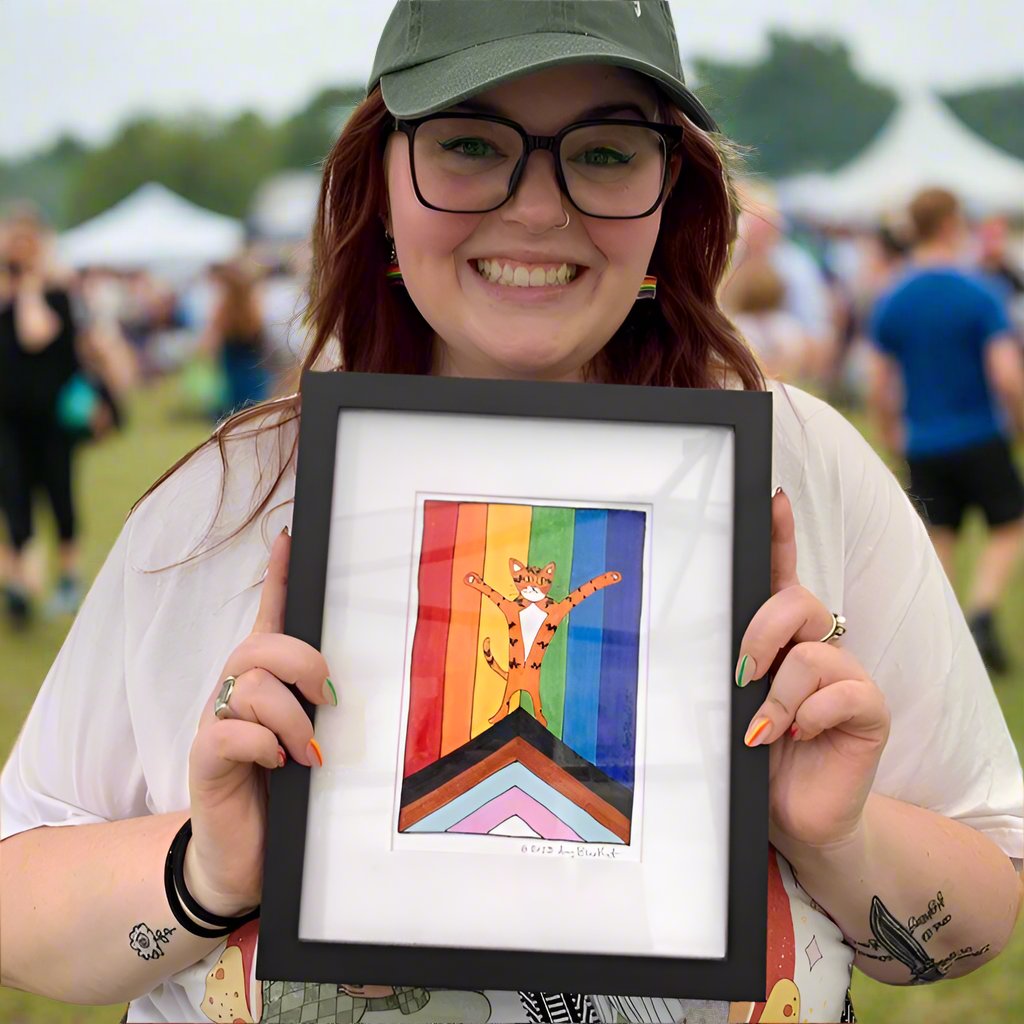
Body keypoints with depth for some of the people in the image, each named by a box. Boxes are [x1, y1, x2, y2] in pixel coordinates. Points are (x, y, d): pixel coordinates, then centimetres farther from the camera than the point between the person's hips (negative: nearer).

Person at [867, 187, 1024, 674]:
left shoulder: (890, 302, 1)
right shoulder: (980, 295, -12)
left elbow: (879, 387, 3)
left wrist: (893, 436, 18)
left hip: (923, 446, 4)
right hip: (981, 439, -3)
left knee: (938, 542, 11)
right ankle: (983, 613, -7)